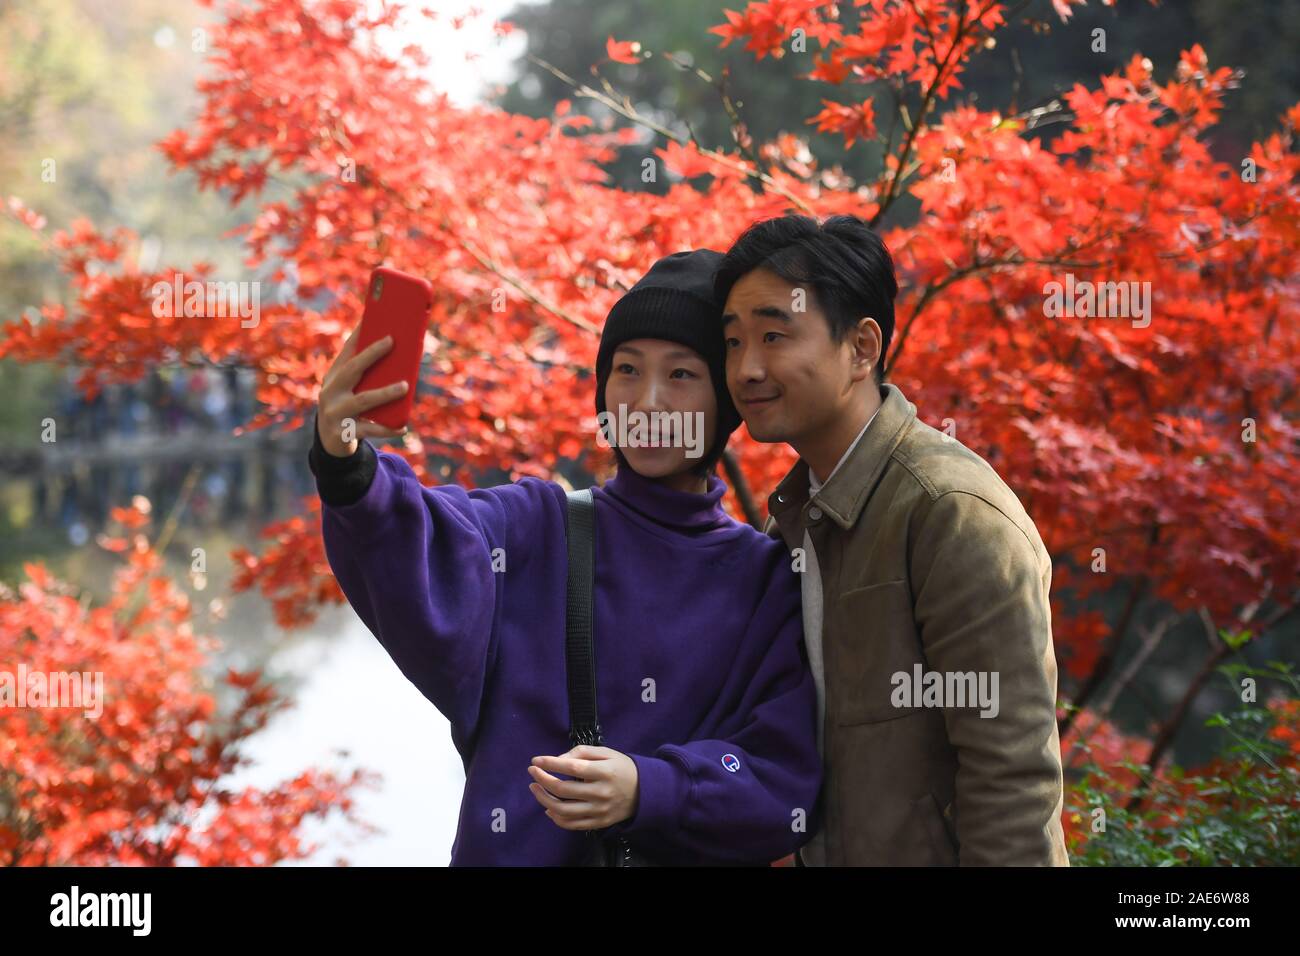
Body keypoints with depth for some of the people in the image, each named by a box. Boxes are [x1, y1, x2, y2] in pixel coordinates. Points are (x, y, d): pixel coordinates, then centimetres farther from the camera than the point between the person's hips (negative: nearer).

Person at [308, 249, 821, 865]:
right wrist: (348, 470, -42)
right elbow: (424, 580, -24)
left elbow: (785, 782, -8)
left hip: (692, 854, 0)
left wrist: (648, 791, -25)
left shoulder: (770, 579, 0)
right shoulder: (533, 526, -3)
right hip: (509, 848, 0)